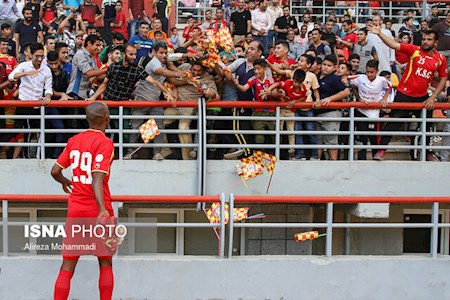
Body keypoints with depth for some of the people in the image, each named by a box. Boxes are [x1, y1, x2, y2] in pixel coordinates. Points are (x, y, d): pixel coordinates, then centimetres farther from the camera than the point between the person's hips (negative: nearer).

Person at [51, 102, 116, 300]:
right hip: (97, 210, -4)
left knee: (67, 266, 4)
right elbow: (97, 177, -23)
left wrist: (65, 183, 32)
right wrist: (103, 210, -33)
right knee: (106, 263, 12)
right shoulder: (104, 142, -10)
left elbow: (55, 171, 9)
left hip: (75, 209, 4)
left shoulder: (74, 141, 7)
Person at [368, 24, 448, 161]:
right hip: (404, 94, -4)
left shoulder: (440, 58, 0)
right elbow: (394, 45, -19)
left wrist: (432, 98, 0)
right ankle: (382, 149, 1)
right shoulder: (414, 50, -9)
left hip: (422, 97, 4)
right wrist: (379, 33, -33)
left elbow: (443, 78, 8)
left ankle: (428, 153, 29)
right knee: (393, 122, -6)